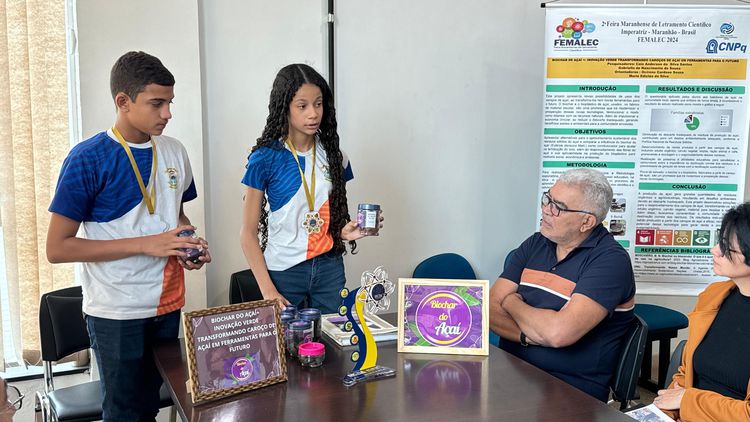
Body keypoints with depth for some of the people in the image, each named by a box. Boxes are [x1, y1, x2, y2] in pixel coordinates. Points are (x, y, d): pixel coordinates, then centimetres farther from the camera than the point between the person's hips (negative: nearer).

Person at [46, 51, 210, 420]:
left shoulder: (174, 151, 3)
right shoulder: (88, 159, -15)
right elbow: (57, 248, -15)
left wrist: (192, 245, -4)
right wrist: (146, 244, -23)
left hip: (168, 304, 5)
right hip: (117, 314, -5)